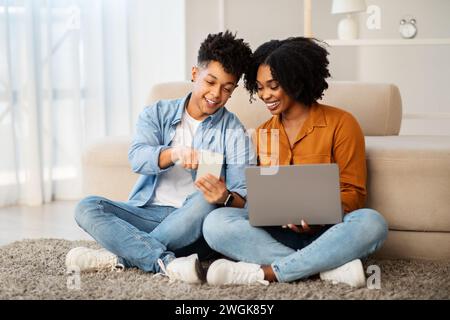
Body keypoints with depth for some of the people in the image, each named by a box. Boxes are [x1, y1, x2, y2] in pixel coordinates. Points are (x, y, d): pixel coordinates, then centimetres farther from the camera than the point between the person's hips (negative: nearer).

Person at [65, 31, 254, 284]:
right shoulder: (158, 113, 8)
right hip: (148, 213, 2)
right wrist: (173, 154, -34)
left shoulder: (234, 133, 3)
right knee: (87, 208, -20)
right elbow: (137, 158, -12)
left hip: (192, 224, -2)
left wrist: (226, 198, -32)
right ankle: (167, 262, -37)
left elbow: (245, 197, -7)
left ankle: (118, 257, -26)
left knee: (205, 202, -34)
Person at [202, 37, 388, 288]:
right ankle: (331, 266, -28)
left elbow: (353, 192, -1)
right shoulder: (263, 133, 15)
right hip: (277, 233, 3)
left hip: (324, 233, -3)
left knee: (371, 223, -34)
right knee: (216, 223, -23)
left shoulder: (341, 124, 1)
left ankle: (266, 272, -31)